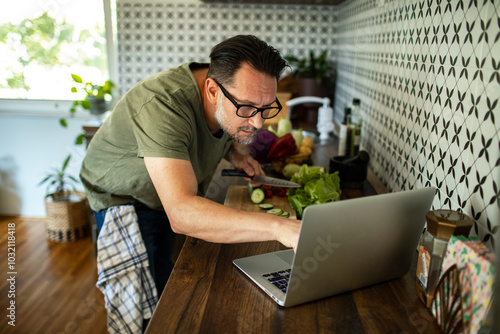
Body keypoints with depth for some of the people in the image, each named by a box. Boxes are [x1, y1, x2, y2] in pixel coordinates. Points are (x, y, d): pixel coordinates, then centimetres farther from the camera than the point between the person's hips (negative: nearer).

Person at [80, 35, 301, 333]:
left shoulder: (239, 97, -16)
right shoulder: (163, 106, -41)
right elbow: (181, 214, -52)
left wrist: (236, 154, -11)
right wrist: (278, 227, -60)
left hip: (179, 196, 6)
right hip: (124, 196, -6)